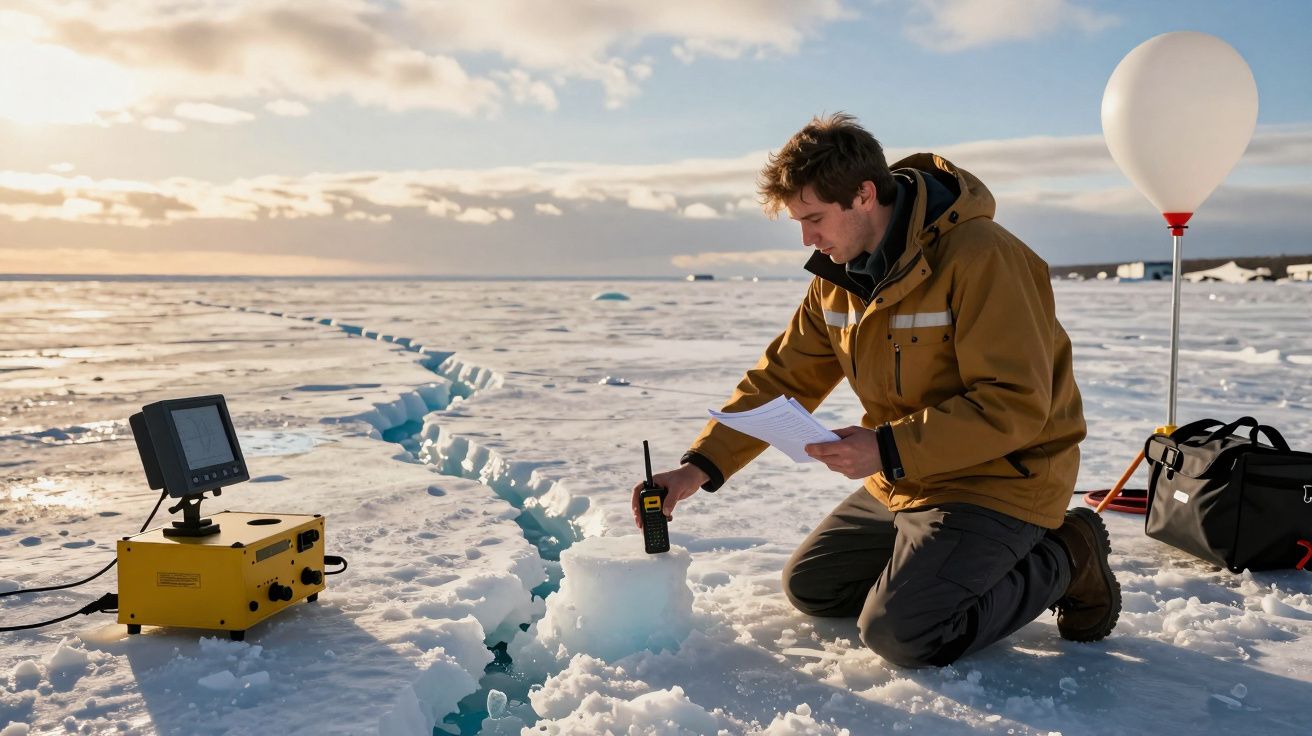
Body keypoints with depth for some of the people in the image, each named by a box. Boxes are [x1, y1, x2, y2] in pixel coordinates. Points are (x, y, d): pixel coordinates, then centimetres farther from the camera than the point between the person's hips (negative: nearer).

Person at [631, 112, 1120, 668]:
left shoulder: (981, 257, -24)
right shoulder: (839, 274, 1)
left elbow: (1017, 405, -26)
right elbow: (783, 377, 3)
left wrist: (889, 449, -31)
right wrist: (699, 466, -8)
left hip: (1000, 477, -8)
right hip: (906, 478, 8)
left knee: (900, 632, -21)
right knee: (810, 586, 14)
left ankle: (1062, 560, 0)